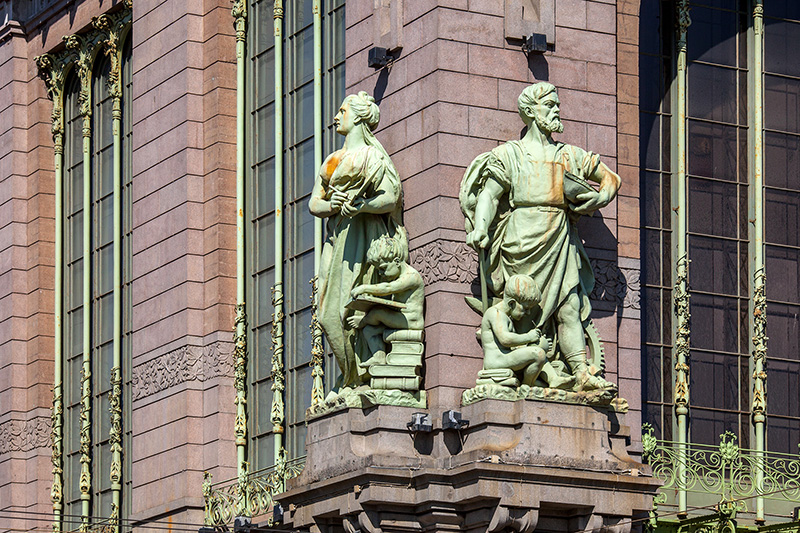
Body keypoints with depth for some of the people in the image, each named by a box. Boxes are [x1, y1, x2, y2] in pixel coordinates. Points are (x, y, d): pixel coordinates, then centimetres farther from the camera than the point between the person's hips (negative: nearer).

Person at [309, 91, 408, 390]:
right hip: (337, 240, 6)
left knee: (355, 309, -16)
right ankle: (352, 379, -4)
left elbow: (390, 198, -8)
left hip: (365, 239, -6)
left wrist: (362, 205, -27)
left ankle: (364, 379, -16)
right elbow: (314, 203, 14)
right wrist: (331, 206, -9)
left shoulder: (374, 157, 3)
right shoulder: (332, 161, 23)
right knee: (330, 314, -6)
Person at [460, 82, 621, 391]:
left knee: (569, 304, -8)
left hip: (561, 240, 3)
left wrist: (599, 198, 6)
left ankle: (582, 373, -17)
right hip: (524, 238, -3)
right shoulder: (510, 154, 12)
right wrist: (479, 229, -15)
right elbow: (489, 194, 2)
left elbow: (610, 178, 28)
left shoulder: (570, 156, 22)